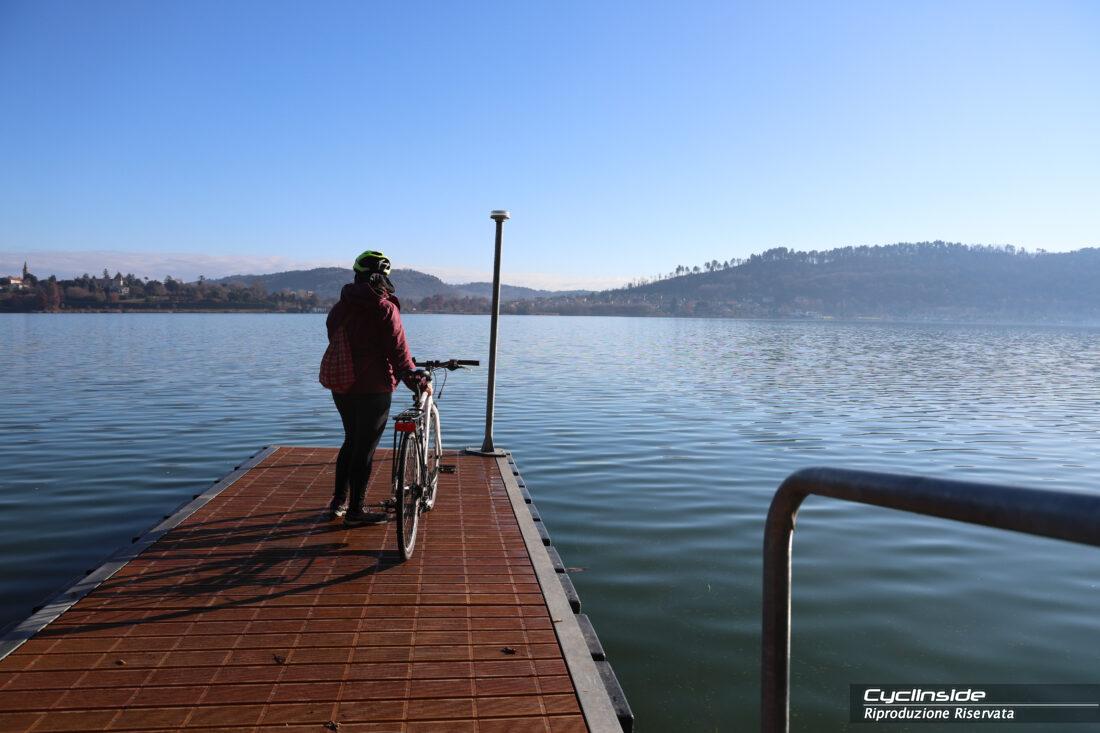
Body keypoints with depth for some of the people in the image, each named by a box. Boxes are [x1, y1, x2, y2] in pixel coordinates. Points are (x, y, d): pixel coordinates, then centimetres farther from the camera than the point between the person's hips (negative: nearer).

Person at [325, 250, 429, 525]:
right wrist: (419, 381, -5)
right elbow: (398, 352, -15)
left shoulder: (338, 308, 8)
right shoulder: (384, 308, -15)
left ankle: (338, 503, 28)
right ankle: (355, 511, 12)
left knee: (352, 441, 22)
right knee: (365, 449, 3)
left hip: (342, 387, 7)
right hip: (373, 389, -7)